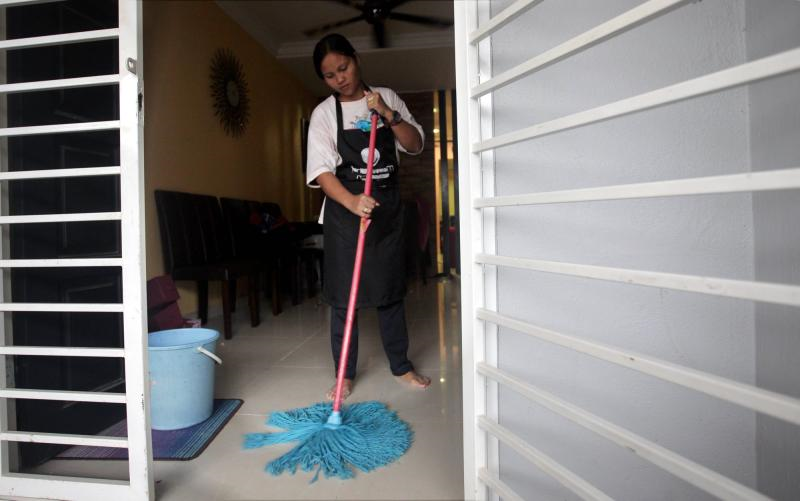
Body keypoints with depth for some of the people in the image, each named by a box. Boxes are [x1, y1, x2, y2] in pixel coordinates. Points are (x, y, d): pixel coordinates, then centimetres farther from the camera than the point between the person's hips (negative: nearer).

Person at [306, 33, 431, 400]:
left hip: (387, 206, 3)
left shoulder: (387, 98, 7)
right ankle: (345, 374, 17)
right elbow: (321, 170, -12)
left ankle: (401, 365, 26)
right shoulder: (324, 113, -1)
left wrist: (388, 115, -13)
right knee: (343, 294, 0)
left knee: (391, 288, 11)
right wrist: (352, 202, -30)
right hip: (344, 207, -2)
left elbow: (415, 145, 2)